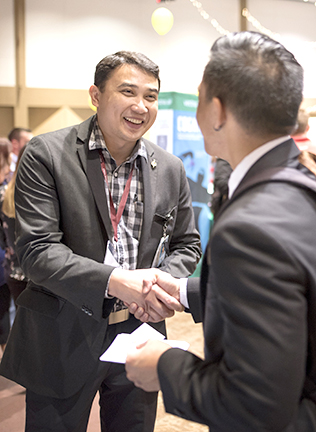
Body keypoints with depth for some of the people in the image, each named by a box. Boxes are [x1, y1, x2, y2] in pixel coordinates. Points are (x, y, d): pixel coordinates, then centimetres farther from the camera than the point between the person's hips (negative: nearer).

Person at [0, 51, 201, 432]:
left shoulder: (170, 169, 4)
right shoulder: (46, 155, -10)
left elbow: (186, 244, 12)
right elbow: (35, 250, -17)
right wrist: (113, 281, -28)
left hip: (138, 333, 4)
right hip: (63, 341, -3)